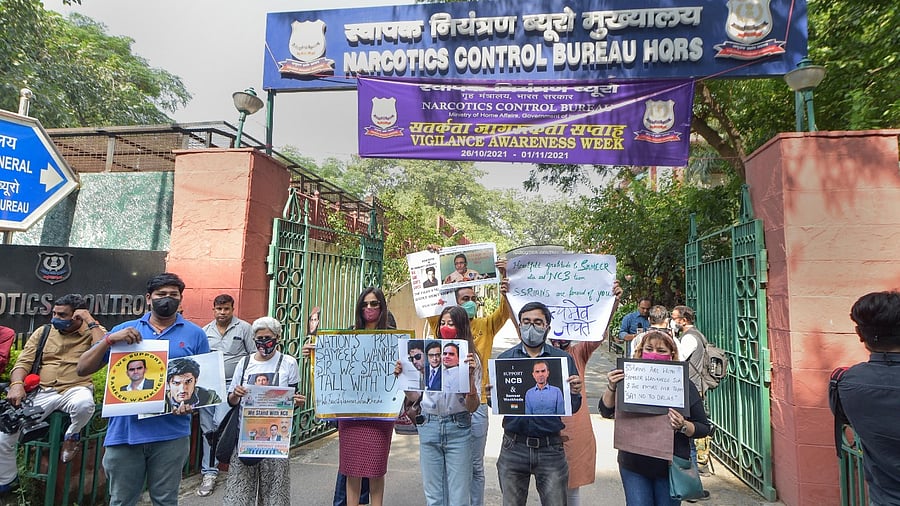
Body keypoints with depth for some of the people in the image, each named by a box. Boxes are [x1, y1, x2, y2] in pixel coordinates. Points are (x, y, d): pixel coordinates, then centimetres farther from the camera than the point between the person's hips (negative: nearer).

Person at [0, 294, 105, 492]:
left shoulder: (92, 332, 4)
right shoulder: (43, 332, 16)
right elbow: (23, 362, 10)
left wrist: (91, 321, -12)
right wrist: (17, 384, -11)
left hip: (75, 389, -4)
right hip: (41, 392, 4)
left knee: (84, 404, -39)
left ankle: (72, 435, -3)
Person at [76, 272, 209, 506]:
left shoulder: (195, 334, 3)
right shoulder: (124, 330, 6)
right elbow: (83, 369, 4)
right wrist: (110, 339, -12)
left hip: (171, 434, -1)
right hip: (125, 431, 1)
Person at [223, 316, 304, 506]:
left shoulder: (288, 363, 3)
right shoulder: (244, 363, 9)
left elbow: (293, 401, 8)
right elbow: (231, 401, 12)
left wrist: (297, 402, -14)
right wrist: (236, 394, -10)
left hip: (275, 433, -2)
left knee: (273, 486, 2)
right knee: (239, 483, 1)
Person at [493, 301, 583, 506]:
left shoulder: (563, 359, 2)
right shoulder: (505, 358, 3)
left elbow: (573, 408, 1)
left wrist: (575, 393, -19)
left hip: (551, 449, 0)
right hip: (514, 447, 1)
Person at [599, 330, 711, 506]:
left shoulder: (684, 386, -5)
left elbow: (704, 428, 0)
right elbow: (606, 412, -5)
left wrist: (684, 426, -20)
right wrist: (611, 387, -21)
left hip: (671, 467, 0)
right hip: (633, 465, 0)